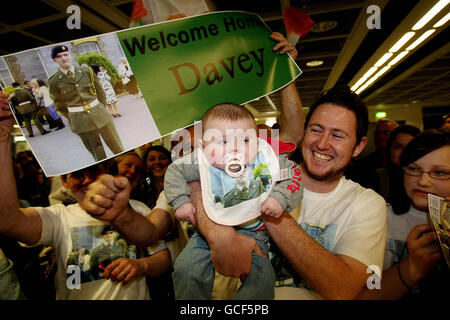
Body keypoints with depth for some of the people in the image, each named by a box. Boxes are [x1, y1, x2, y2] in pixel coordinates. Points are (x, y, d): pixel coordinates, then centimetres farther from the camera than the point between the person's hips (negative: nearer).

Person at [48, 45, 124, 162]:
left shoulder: (87, 71, 0)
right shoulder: (54, 81, -3)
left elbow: (100, 91, 9)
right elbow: (59, 104, 7)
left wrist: (100, 109, 8)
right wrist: (72, 117, 6)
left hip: (98, 113, 1)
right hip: (80, 121, -1)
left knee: (116, 145, 5)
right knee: (96, 151, 7)